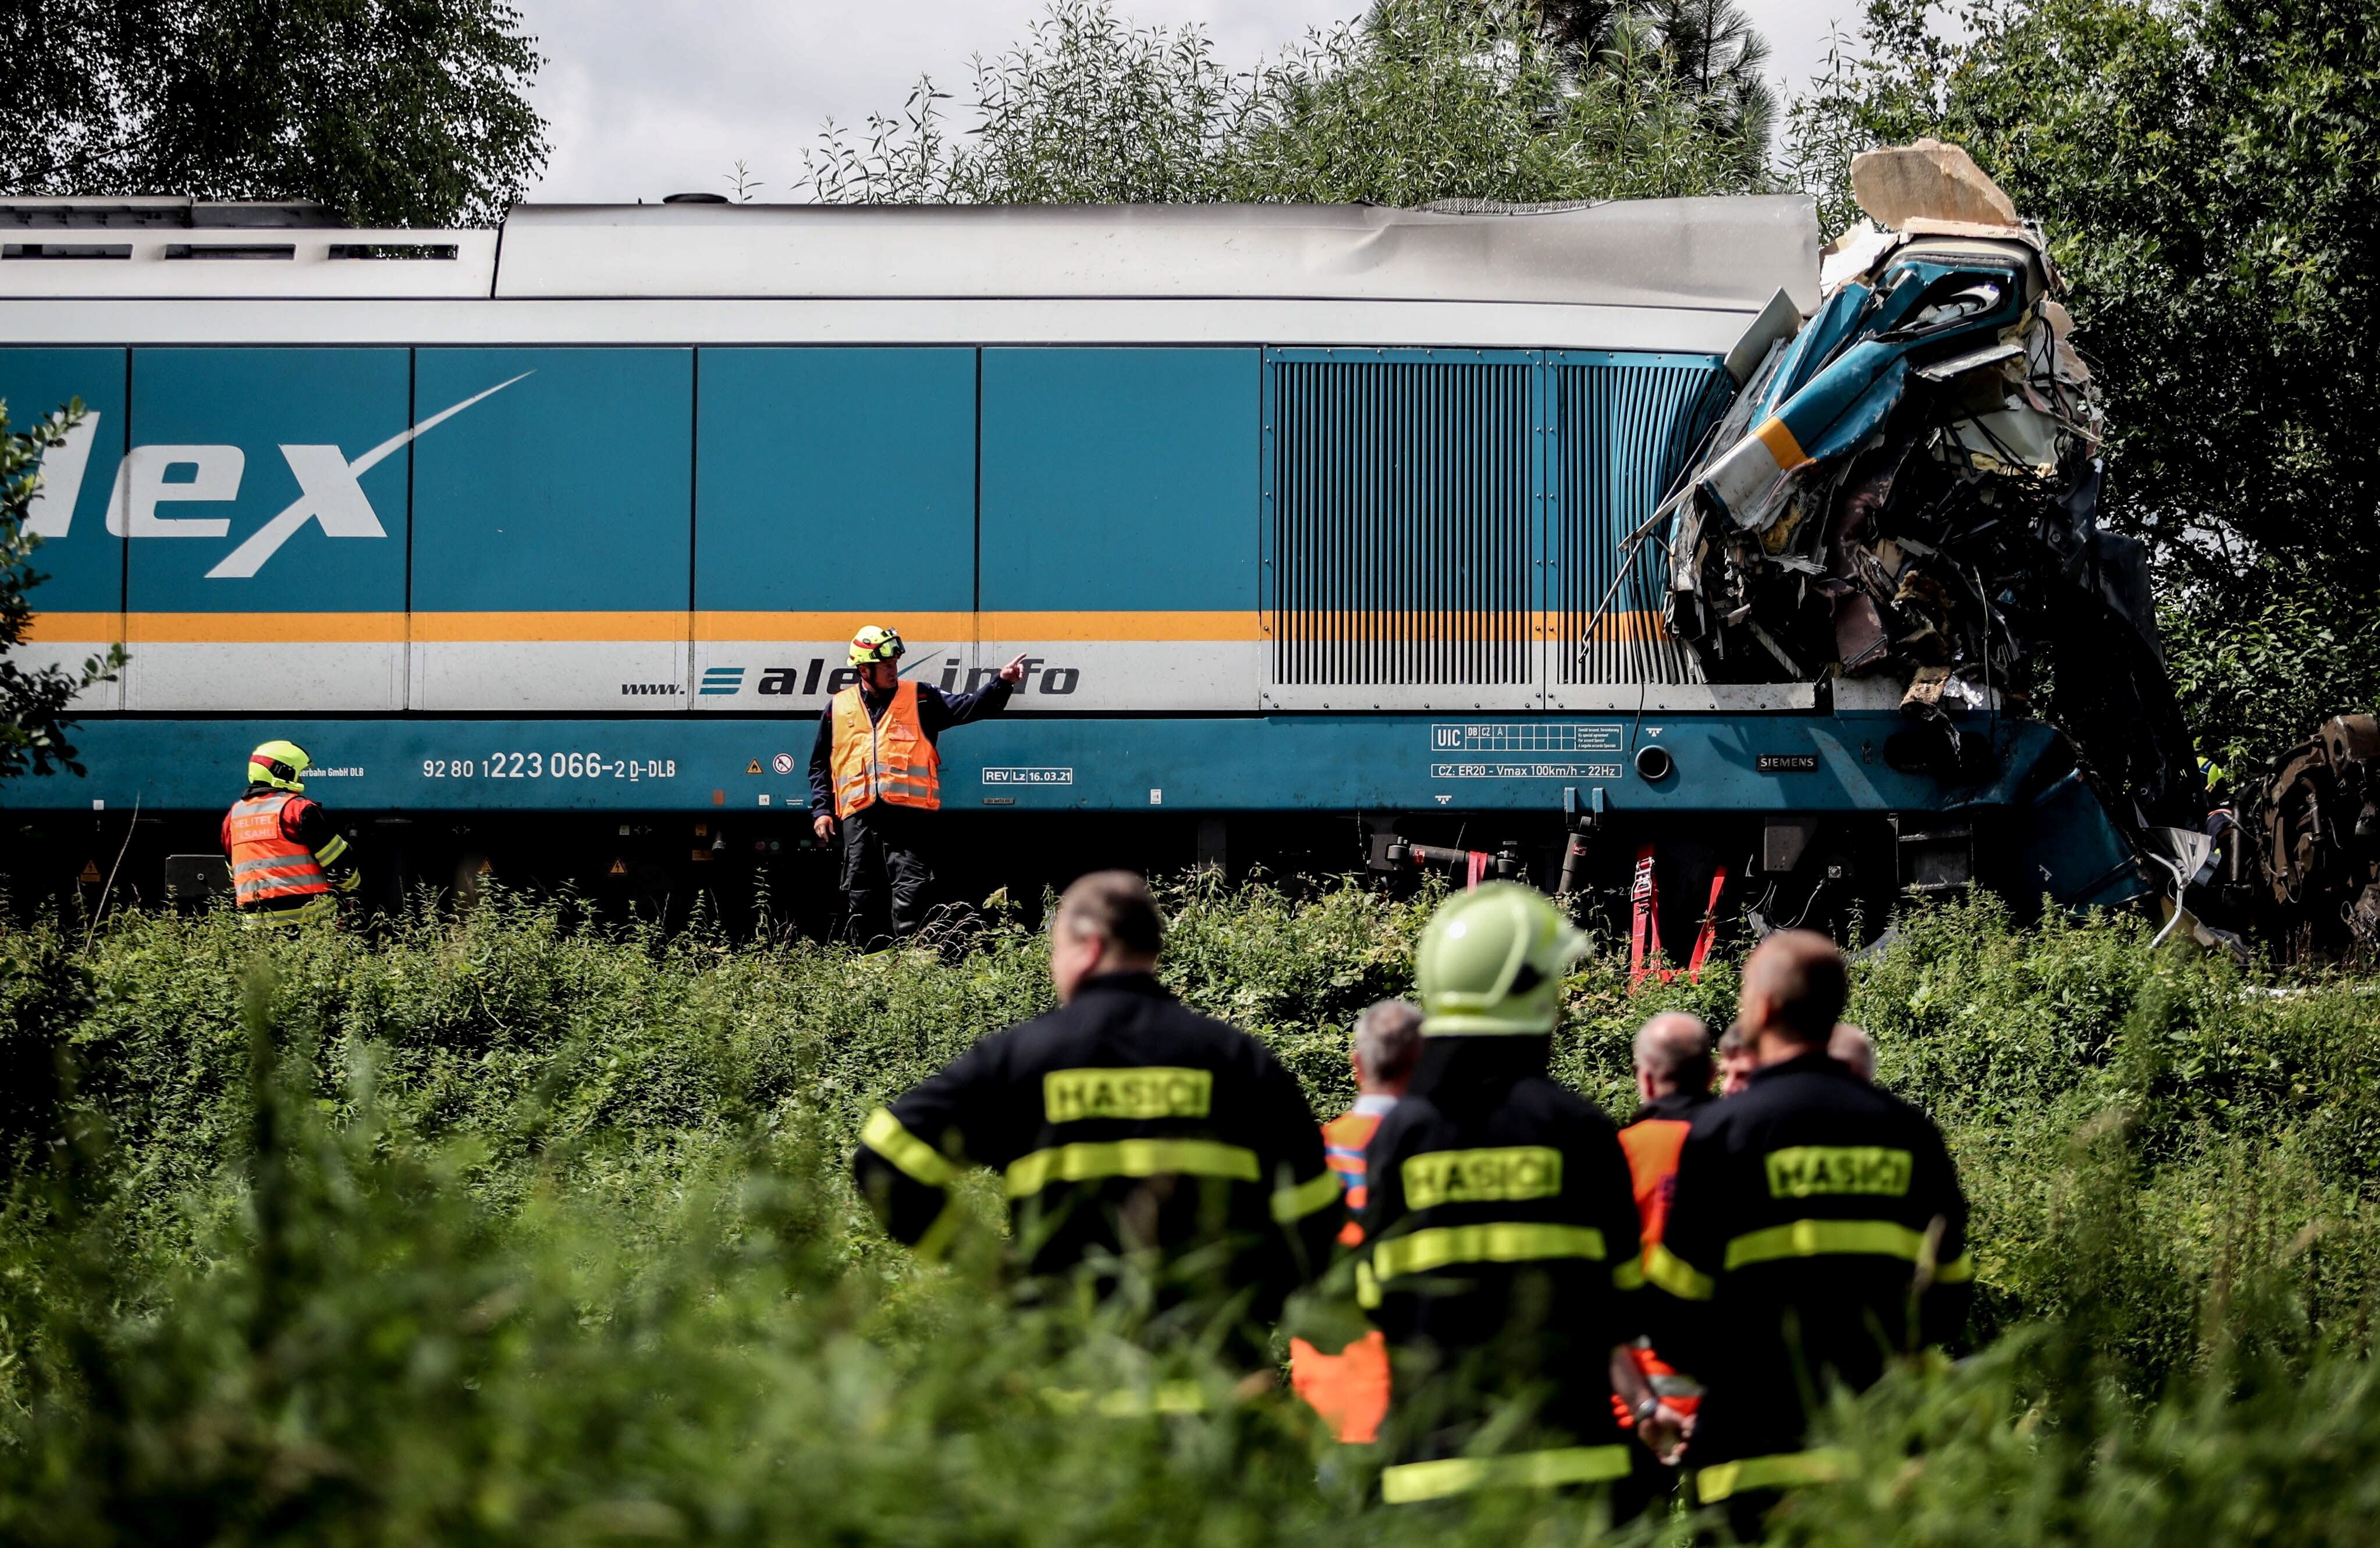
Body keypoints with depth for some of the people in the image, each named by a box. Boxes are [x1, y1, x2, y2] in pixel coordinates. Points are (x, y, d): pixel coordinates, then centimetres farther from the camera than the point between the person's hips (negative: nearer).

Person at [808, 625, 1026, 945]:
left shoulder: (919, 699, 9)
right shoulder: (839, 708, 14)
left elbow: (969, 707, -1)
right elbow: (820, 766, 20)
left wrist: (1002, 683, -16)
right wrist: (821, 810, 11)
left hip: (905, 813, -2)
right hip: (858, 815, 2)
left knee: (909, 890, -11)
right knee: (859, 898, 6)